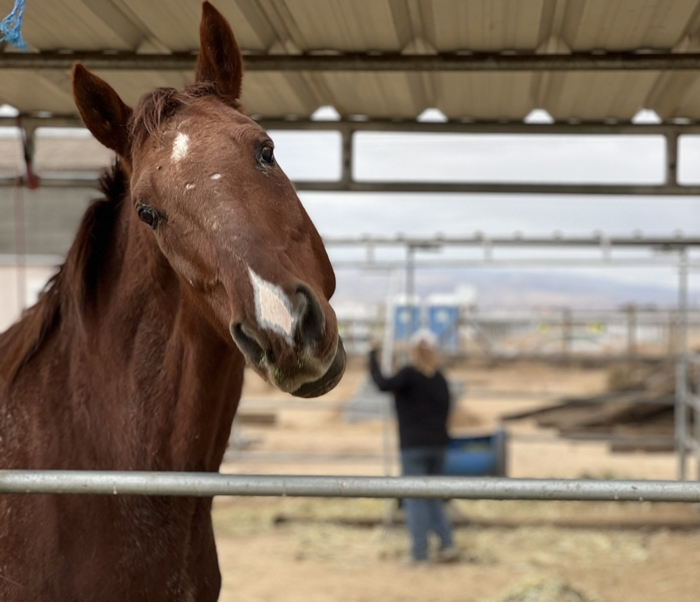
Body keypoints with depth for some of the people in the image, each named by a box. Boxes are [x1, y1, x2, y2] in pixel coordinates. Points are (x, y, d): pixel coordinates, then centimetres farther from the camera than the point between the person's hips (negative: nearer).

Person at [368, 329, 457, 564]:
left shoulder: (409, 374, -10)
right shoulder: (440, 379, 9)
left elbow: (384, 384, -26)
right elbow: (445, 410, 13)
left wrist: (373, 358, -17)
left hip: (414, 446, -6)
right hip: (438, 444, 6)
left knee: (414, 500, -1)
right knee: (433, 497, 16)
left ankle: (419, 552, -3)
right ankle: (446, 543, 4)